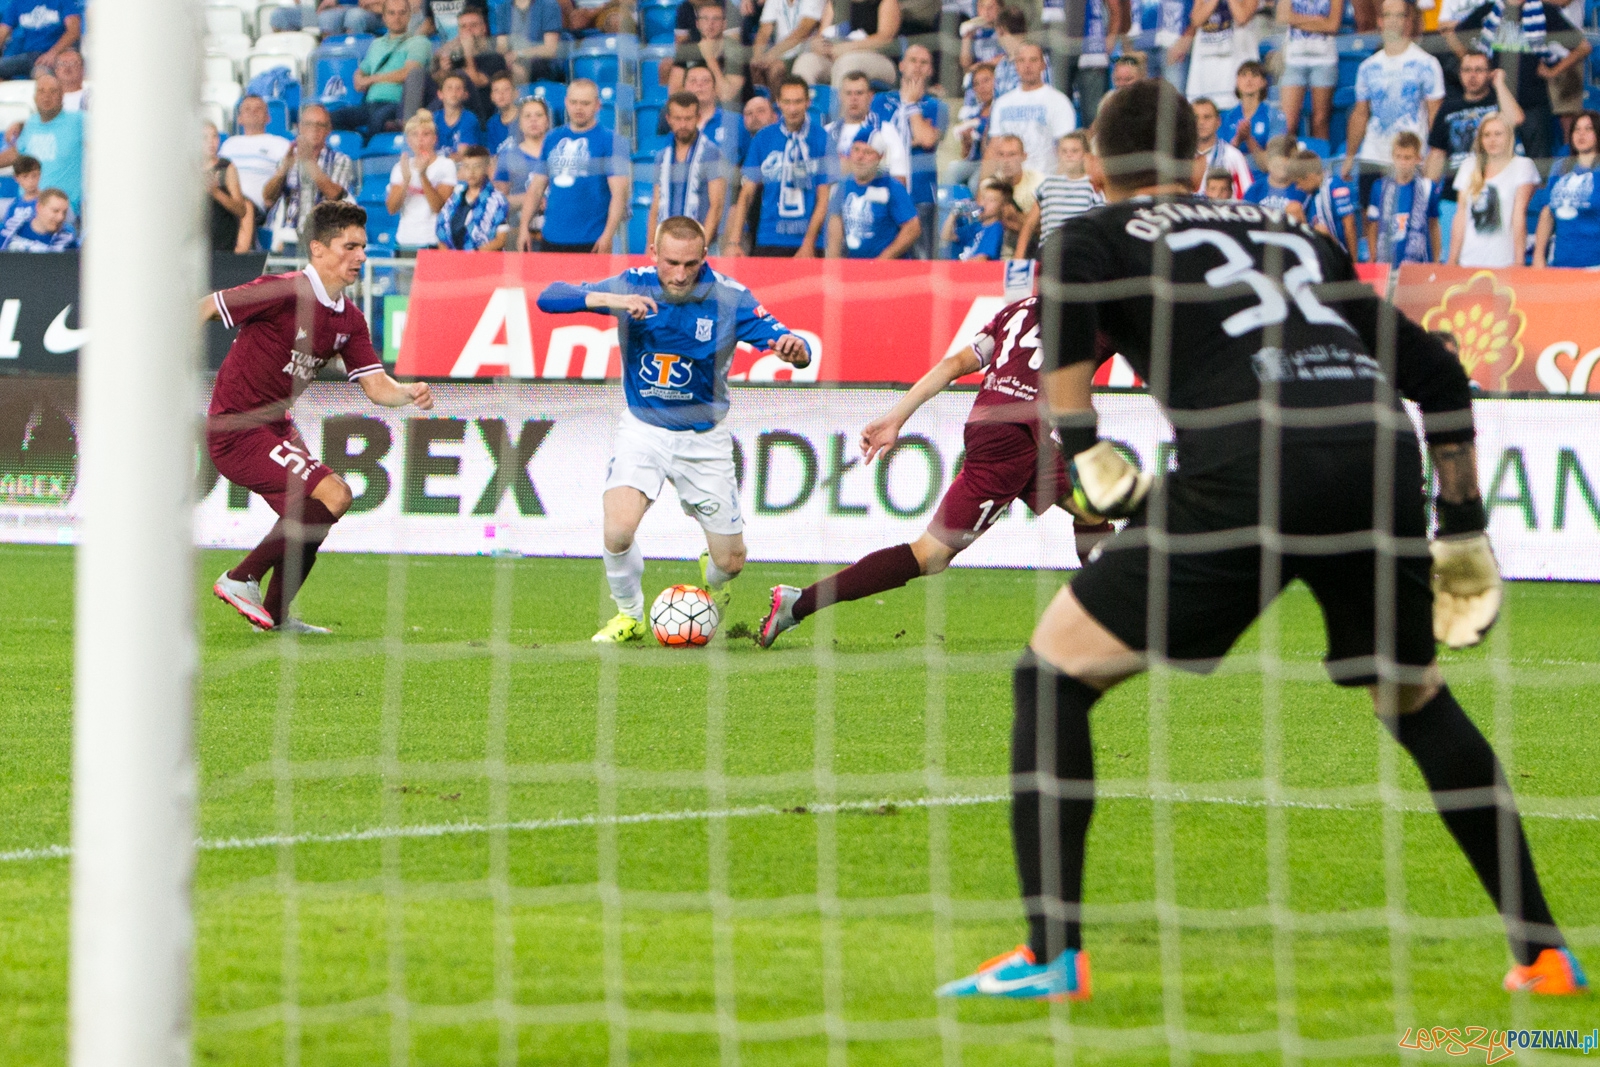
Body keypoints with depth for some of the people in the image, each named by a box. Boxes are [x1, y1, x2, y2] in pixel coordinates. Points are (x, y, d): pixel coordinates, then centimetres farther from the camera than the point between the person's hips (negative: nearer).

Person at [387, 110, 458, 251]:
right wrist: (406, 180, -15)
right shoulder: (401, 167, 11)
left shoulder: (446, 165, 0)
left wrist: (423, 175, -21)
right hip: (405, 240, 3)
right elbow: (392, 209, 0)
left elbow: (438, 207, -11)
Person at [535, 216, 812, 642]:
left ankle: (711, 586, 44)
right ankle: (630, 615, 6)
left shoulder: (730, 298, -16)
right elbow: (549, 298, -18)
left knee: (730, 562, 4)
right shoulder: (632, 286, -15)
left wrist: (794, 348, -44)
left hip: (703, 440, 0)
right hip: (643, 429, 0)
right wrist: (605, 299, -36)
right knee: (618, 530, -24)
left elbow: (788, 345, -19)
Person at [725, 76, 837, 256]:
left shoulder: (821, 139, 0)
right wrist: (733, 242, -3)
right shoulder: (763, 139, 6)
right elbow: (746, 194, 6)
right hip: (768, 242, 2)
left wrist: (808, 245, -10)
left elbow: (824, 199, -2)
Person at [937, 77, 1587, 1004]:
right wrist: (1464, 532, 34)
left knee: (1053, 676, 8)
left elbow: (1067, 311, -5)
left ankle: (1052, 955, -1)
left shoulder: (1096, 236, 21)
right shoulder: (1296, 240, 33)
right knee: (1417, 699, 27)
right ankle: (1543, 951, 26)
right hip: (1379, 456, 5)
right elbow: (1439, 377, 30)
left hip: (1249, 466, -5)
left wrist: (1084, 450, 1)